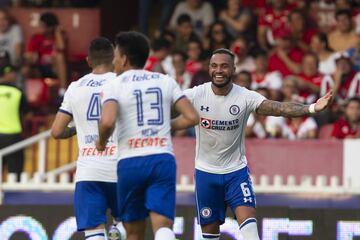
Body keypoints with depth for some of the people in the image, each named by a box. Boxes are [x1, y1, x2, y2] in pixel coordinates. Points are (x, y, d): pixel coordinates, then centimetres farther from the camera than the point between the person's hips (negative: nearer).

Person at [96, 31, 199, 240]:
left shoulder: (115, 86, 1)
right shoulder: (166, 81, 11)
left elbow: (107, 122, -17)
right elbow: (192, 117, 5)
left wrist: (102, 142, 4)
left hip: (130, 162, -1)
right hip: (163, 159, 1)